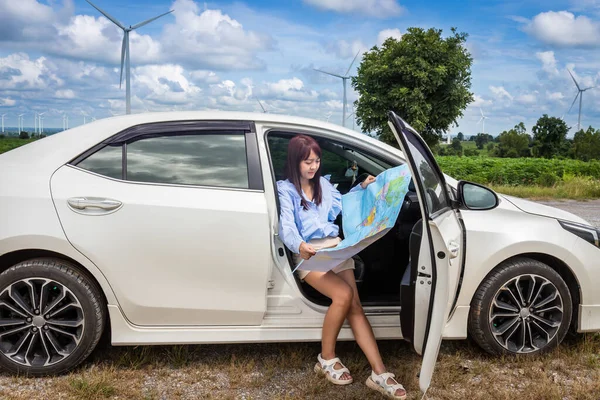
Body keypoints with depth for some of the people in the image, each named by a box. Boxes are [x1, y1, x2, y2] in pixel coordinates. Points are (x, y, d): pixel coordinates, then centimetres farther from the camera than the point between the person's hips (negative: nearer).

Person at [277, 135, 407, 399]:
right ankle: (326, 358, -9)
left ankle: (379, 374, -21)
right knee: (343, 295, -29)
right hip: (308, 254, -5)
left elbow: (341, 204, 33)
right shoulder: (285, 189, -2)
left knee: (354, 305, -15)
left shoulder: (322, 183, 16)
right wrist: (300, 246, -39)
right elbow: (286, 227, -17)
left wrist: (362, 188, 19)